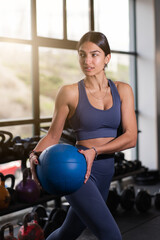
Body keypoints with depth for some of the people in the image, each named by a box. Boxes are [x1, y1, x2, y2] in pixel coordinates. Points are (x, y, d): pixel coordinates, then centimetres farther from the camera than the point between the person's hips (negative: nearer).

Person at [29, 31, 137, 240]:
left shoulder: (122, 90, 2)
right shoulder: (70, 93, -7)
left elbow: (131, 137, -7)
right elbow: (53, 135, 1)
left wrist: (95, 150, -21)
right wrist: (35, 155, -19)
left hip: (105, 170, 5)